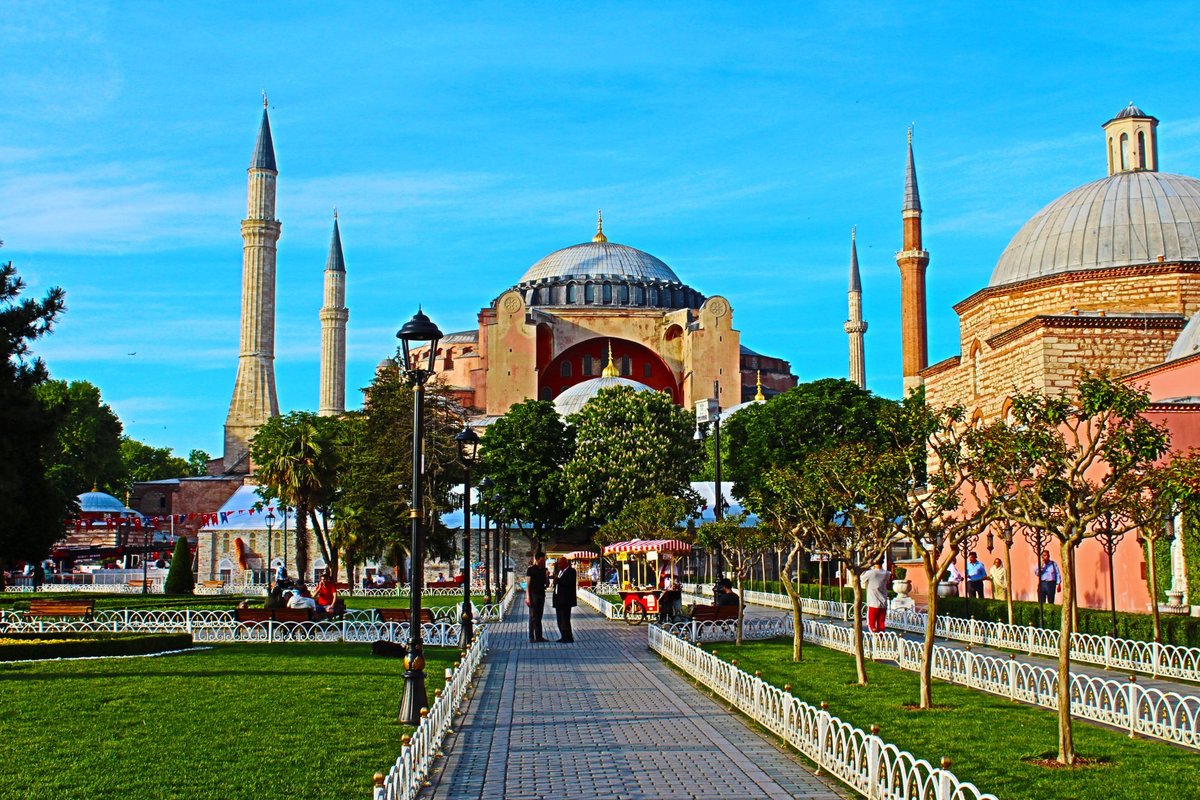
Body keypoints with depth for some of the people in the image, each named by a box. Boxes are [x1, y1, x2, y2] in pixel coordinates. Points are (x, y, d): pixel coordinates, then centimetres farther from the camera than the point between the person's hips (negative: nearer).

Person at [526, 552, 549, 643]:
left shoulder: (544, 570, 12)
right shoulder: (531, 569, -5)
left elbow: (547, 584, 16)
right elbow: (528, 584, -8)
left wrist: (547, 577, -5)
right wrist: (528, 597, -15)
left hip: (541, 594, 6)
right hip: (533, 594, -6)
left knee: (539, 617, 9)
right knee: (533, 617, -4)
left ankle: (539, 636, 11)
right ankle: (531, 637, -1)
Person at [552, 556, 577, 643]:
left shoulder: (571, 571, -8)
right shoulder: (560, 571, 19)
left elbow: (570, 582, -22)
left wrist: (558, 580, -27)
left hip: (565, 600, -10)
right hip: (559, 600, 10)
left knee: (565, 619, -9)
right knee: (560, 619, 11)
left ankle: (568, 638, -6)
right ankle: (564, 637, 18)